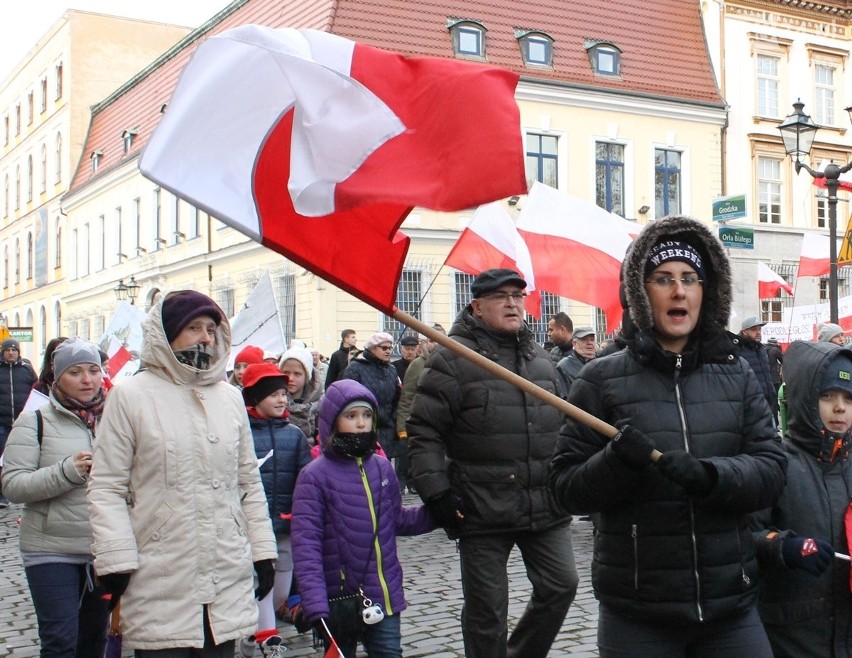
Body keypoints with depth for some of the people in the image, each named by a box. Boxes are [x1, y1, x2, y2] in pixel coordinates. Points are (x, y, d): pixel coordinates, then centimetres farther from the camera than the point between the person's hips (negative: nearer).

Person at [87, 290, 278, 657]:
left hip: (228, 582, 5)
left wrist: (263, 550, 13)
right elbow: (106, 487, -5)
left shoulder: (230, 397, 12)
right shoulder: (132, 395, -3)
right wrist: (115, 559, -12)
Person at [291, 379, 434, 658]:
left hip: (385, 598, 4)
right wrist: (316, 605, -24)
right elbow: (306, 545, -16)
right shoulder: (315, 476, -11)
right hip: (340, 601, -4)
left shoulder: (382, 468, 4)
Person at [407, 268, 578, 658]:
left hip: (545, 505, 6)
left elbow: (559, 425, 24)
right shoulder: (452, 358, -6)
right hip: (482, 508, -5)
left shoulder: (540, 358, 13)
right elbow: (423, 431, -8)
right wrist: (436, 491, -14)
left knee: (560, 586, 8)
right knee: (486, 607, 4)